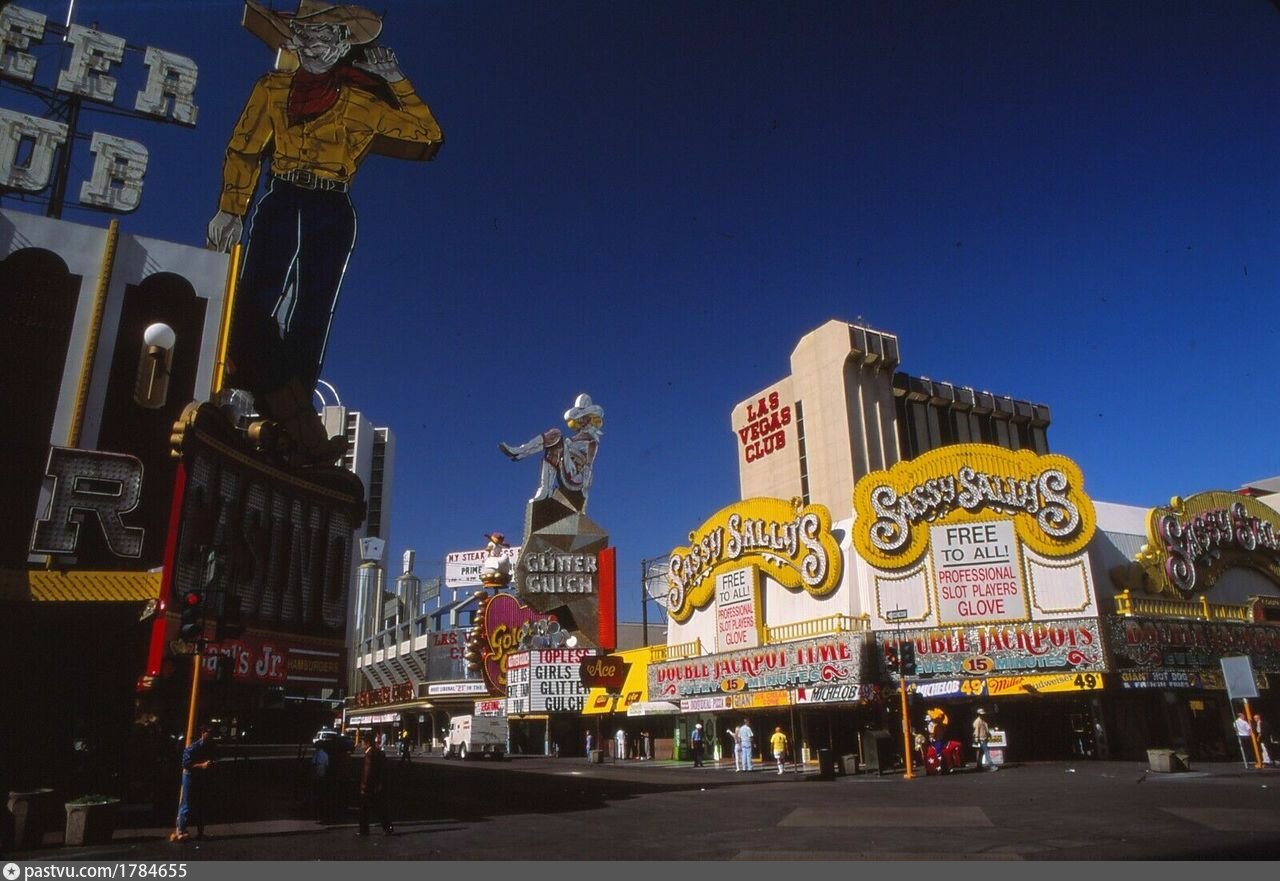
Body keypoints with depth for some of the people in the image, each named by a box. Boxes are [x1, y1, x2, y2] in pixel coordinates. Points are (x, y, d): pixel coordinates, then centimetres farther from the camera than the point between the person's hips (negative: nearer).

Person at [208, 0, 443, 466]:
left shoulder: (362, 103, 11)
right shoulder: (272, 89, 15)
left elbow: (427, 137, 8)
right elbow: (242, 150, 11)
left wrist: (397, 83, 5)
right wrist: (230, 210, 2)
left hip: (331, 214, -1)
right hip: (280, 206, 1)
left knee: (310, 318, -4)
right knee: (253, 307, -15)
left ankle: (286, 425, -1)